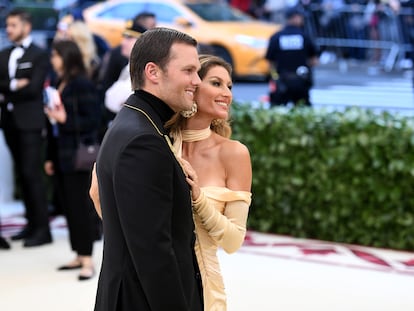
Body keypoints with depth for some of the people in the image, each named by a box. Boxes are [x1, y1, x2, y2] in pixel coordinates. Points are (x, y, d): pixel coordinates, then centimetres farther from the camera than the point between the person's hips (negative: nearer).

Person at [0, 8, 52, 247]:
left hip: (30, 122, -6)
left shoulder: (39, 55, -4)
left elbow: (33, 88, -14)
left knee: (32, 174, -8)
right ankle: (32, 224, 15)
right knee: (22, 174, 9)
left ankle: (42, 229, -6)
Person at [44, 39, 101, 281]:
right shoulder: (60, 85, 10)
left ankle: (88, 261, 0)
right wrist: (51, 157, 14)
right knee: (70, 206, 10)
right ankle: (80, 256, 17)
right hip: (62, 156, 7)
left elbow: (93, 120, -11)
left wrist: (65, 120, -20)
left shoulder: (83, 84, -10)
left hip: (78, 156, -7)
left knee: (81, 206, -5)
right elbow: (55, 123, 13)